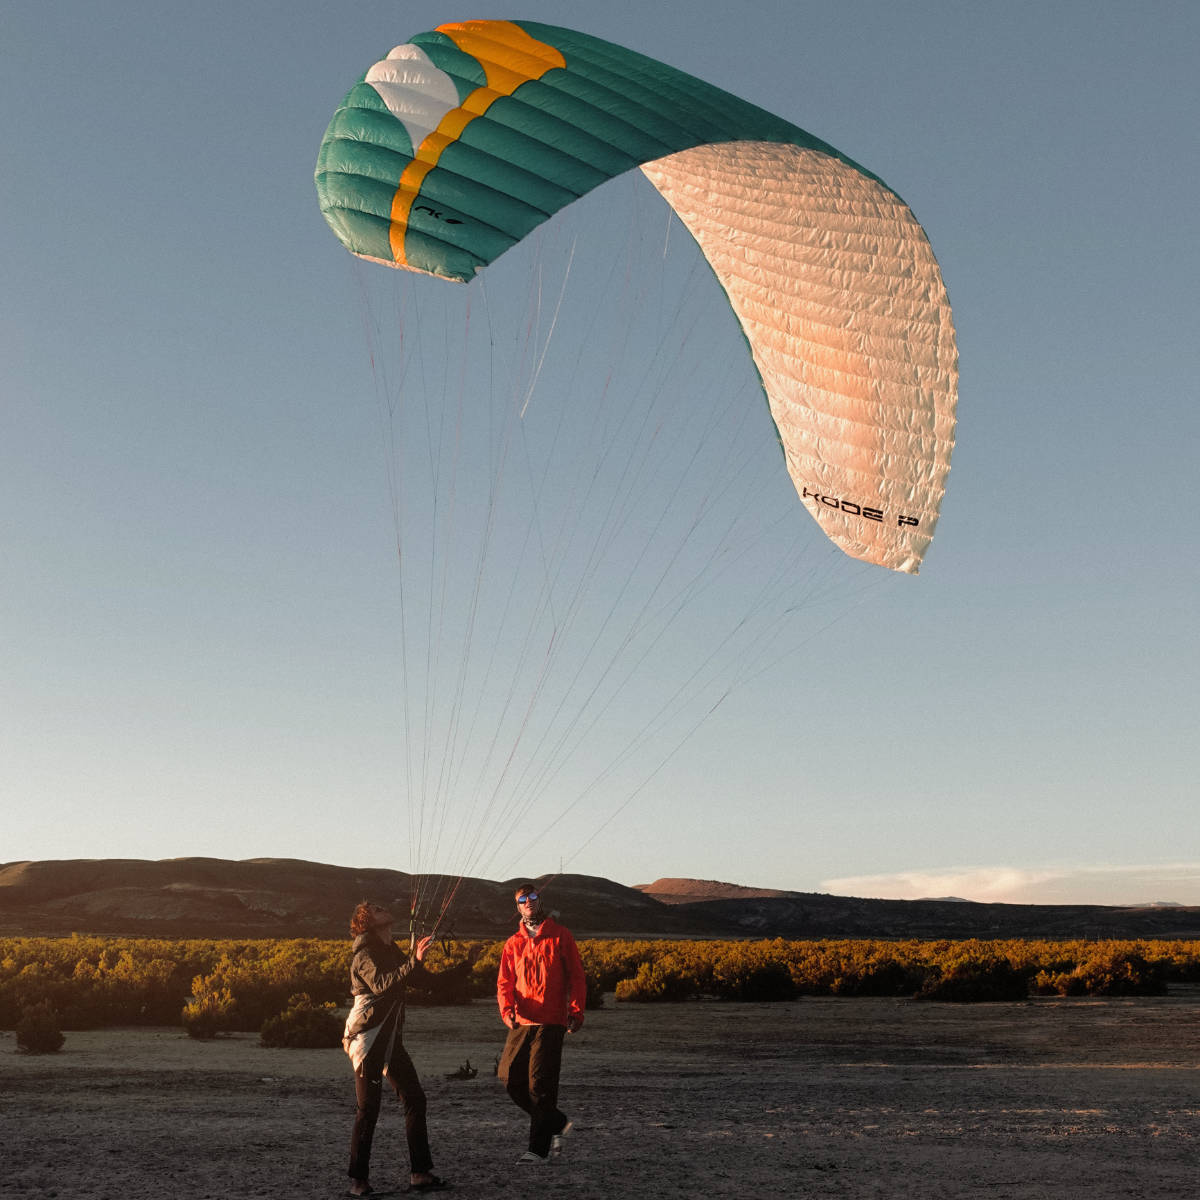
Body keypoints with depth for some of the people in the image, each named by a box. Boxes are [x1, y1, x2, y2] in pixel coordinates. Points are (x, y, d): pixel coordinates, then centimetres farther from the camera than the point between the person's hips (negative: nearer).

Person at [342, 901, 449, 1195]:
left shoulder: (392, 952, 15)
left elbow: (425, 980, 20)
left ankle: (420, 1173, 9)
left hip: (389, 1039, 8)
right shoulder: (365, 955, -10)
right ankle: (358, 1179, 6)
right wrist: (414, 962, -38)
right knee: (369, 1108, -6)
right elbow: (381, 984, -30)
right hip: (367, 1039, -8)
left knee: (415, 1098, 4)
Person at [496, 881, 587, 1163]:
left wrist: (576, 1011, -7)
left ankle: (539, 1148, -1)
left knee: (540, 1082, -9)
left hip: (551, 1022, -5)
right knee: (510, 1077, 2)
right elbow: (504, 982, 8)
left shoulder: (560, 936, 3)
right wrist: (507, 1009, -11)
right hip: (522, 1022, 5)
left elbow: (576, 976, 3)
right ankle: (557, 1123, 22)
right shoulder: (513, 943, 13)